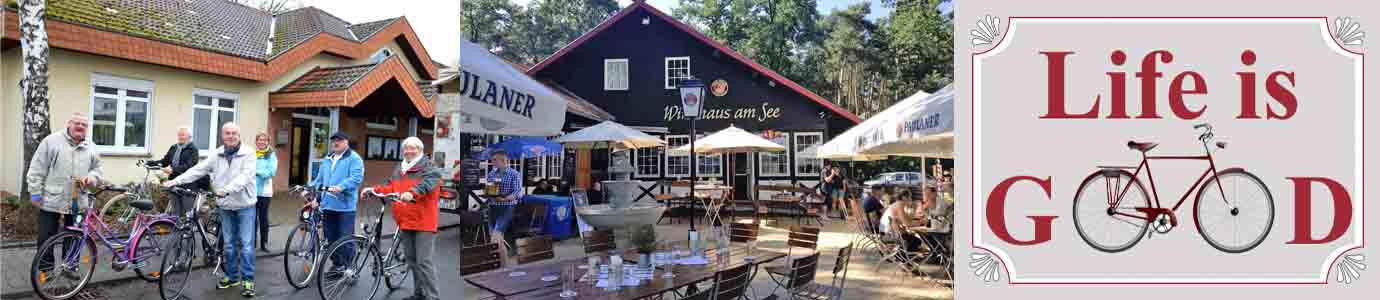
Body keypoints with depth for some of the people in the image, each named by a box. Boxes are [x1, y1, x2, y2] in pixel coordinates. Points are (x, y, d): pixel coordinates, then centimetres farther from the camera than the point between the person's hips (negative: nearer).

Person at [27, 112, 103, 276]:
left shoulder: (91, 147, 9)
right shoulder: (51, 141, -5)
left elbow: (97, 168, 18)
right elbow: (37, 169, -4)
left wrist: (92, 176, -6)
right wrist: (35, 192, -7)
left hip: (78, 202, 4)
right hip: (51, 200, -3)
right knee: (46, 237, 4)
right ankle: (45, 268, 16)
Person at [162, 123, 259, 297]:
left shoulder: (248, 153, -11)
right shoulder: (217, 155, 4)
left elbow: (245, 176, -23)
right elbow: (198, 170, 2)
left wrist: (227, 189, -36)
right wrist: (176, 180, -9)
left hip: (245, 206, -5)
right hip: (226, 206, 5)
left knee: (246, 244, -3)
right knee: (229, 244, 13)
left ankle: (248, 279, 4)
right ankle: (232, 277, 25)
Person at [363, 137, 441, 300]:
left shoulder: (429, 167, -5)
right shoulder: (399, 170, 19)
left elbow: (428, 183, -24)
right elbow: (390, 187, 14)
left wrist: (412, 193, -41)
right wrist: (374, 190, -4)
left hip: (423, 222, -8)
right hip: (405, 221, 8)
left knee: (423, 261, -10)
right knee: (411, 260, 15)